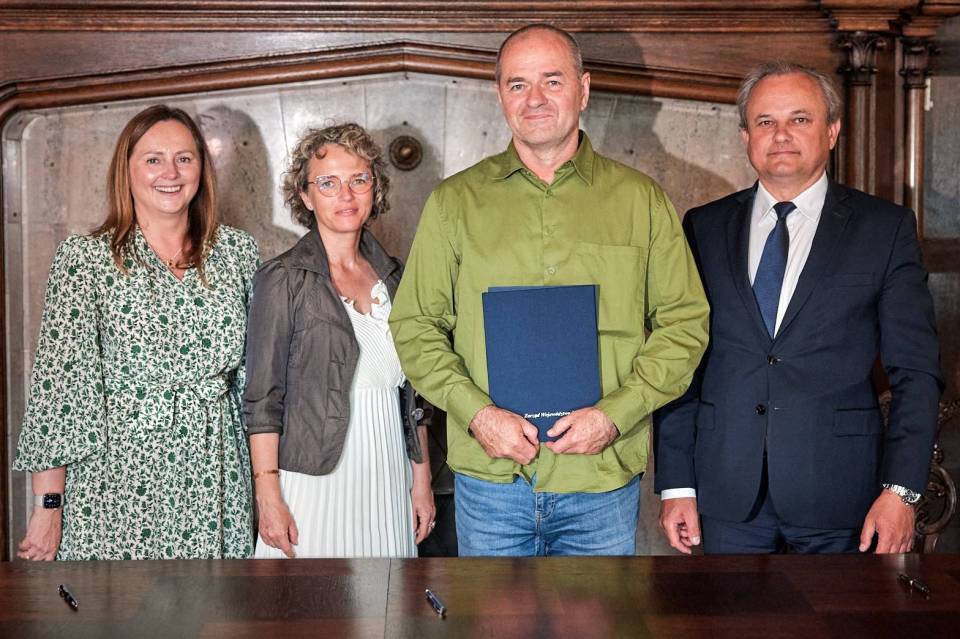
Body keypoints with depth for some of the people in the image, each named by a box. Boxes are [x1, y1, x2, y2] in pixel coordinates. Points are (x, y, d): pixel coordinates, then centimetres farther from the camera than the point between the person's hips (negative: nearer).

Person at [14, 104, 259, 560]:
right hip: (119, 486, -3)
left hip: (216, 487, 3)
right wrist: (48, 505, -9)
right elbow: (59, 382, -7)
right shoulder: (85, 258, -3)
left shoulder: (238, 251, 6)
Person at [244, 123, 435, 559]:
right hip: (313, 478, -4)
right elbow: (263, 400, -7)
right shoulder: (284, 279, -5)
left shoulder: (393, 276, 10)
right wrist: (268, 497, -13)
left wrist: (422, 479, 10)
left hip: (388, 476, 5)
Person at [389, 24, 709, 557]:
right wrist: (476, 412, -11)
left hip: (604, 478, 0)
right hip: (489, 478, 0)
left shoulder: (641, 199, 5)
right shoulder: (454, 202, 5)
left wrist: (614, 414, -10)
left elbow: (684, 322, 3)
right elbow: (414, 325, 4)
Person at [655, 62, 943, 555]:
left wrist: (901, 489, -9)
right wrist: (676, 483, 0)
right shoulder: (704, 228, 7)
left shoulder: (884, 228, 2)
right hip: (728, 494, 2)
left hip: (839, 493, -1)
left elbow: (916, 372, -1)